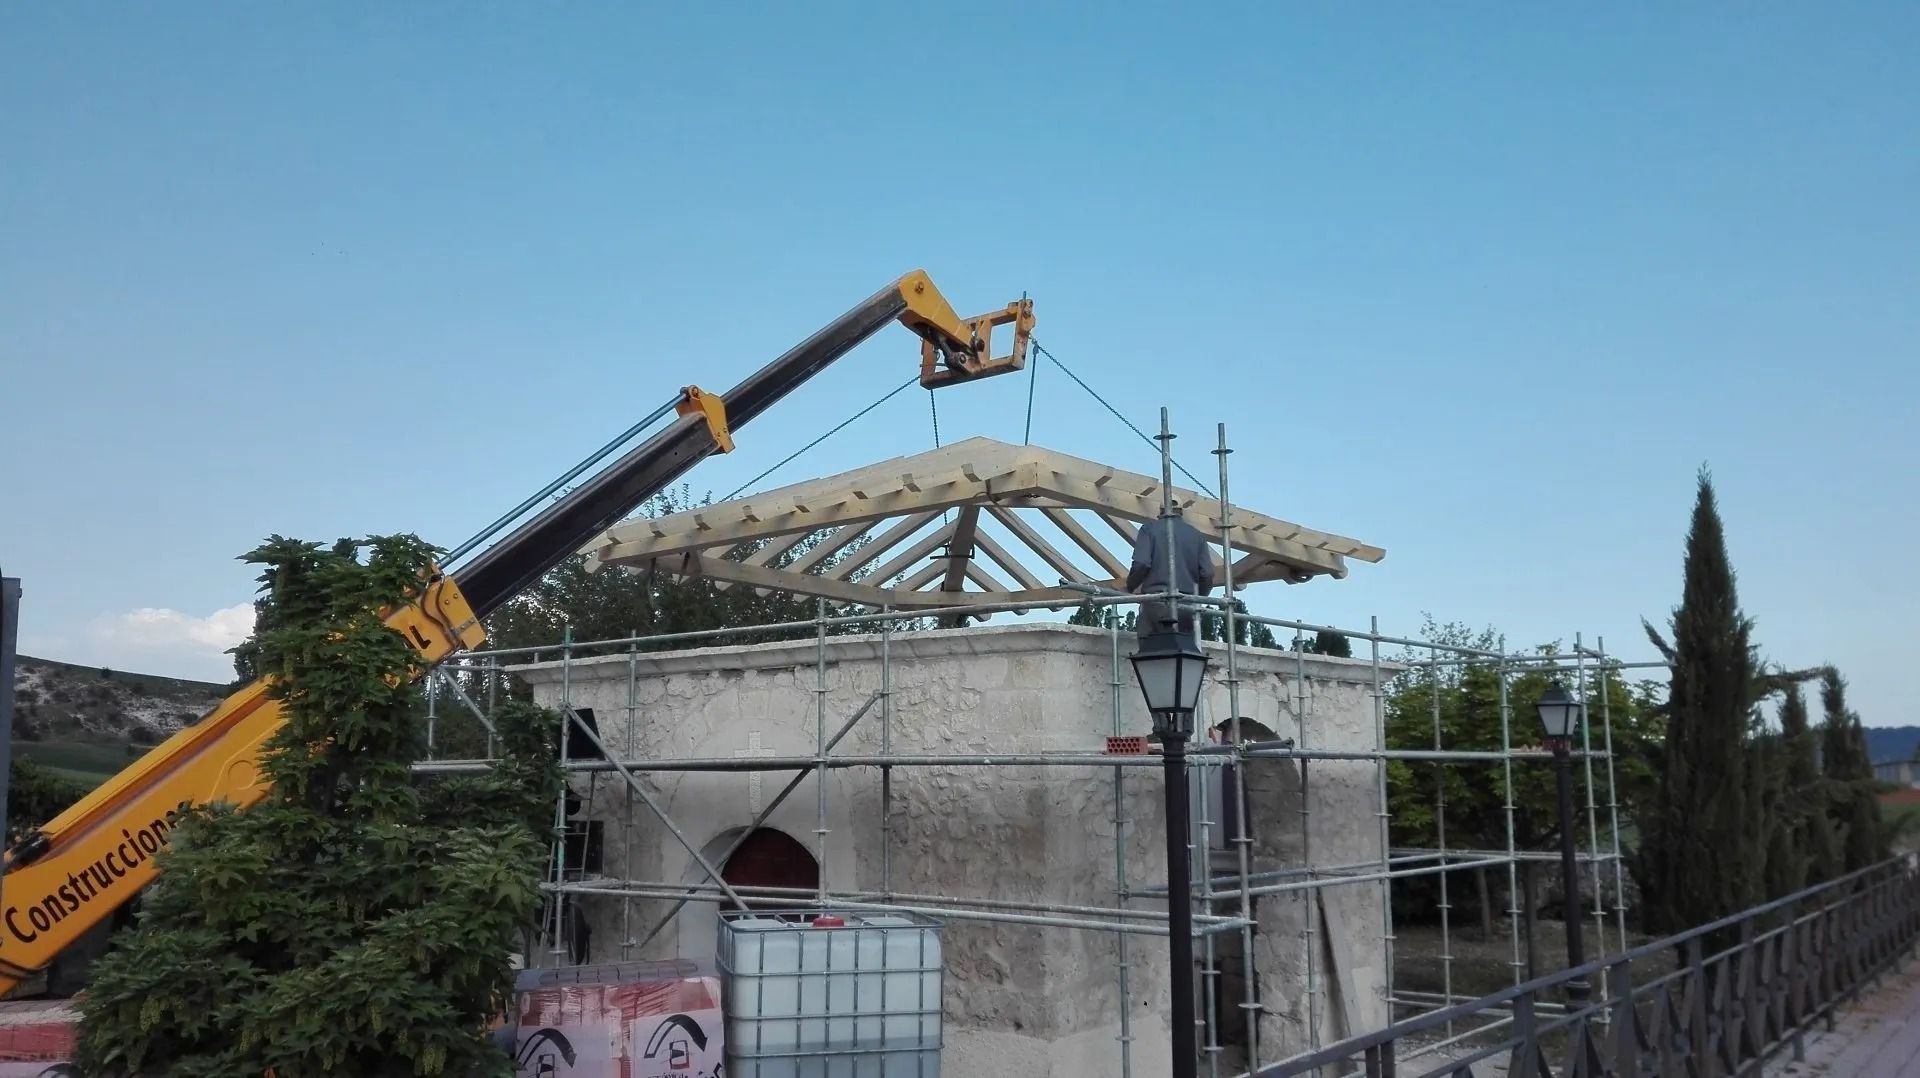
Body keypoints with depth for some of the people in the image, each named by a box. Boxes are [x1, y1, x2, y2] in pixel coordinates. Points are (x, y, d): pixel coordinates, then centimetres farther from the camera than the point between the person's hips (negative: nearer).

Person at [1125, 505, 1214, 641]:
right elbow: (1207, 573, 4)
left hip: (1156, 603, -2)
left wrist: (1131, 587, 9)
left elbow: (1141, 565, -9)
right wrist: (1198, 597, 21)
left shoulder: (1149, 529, 5)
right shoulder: (1197, 535, 14)